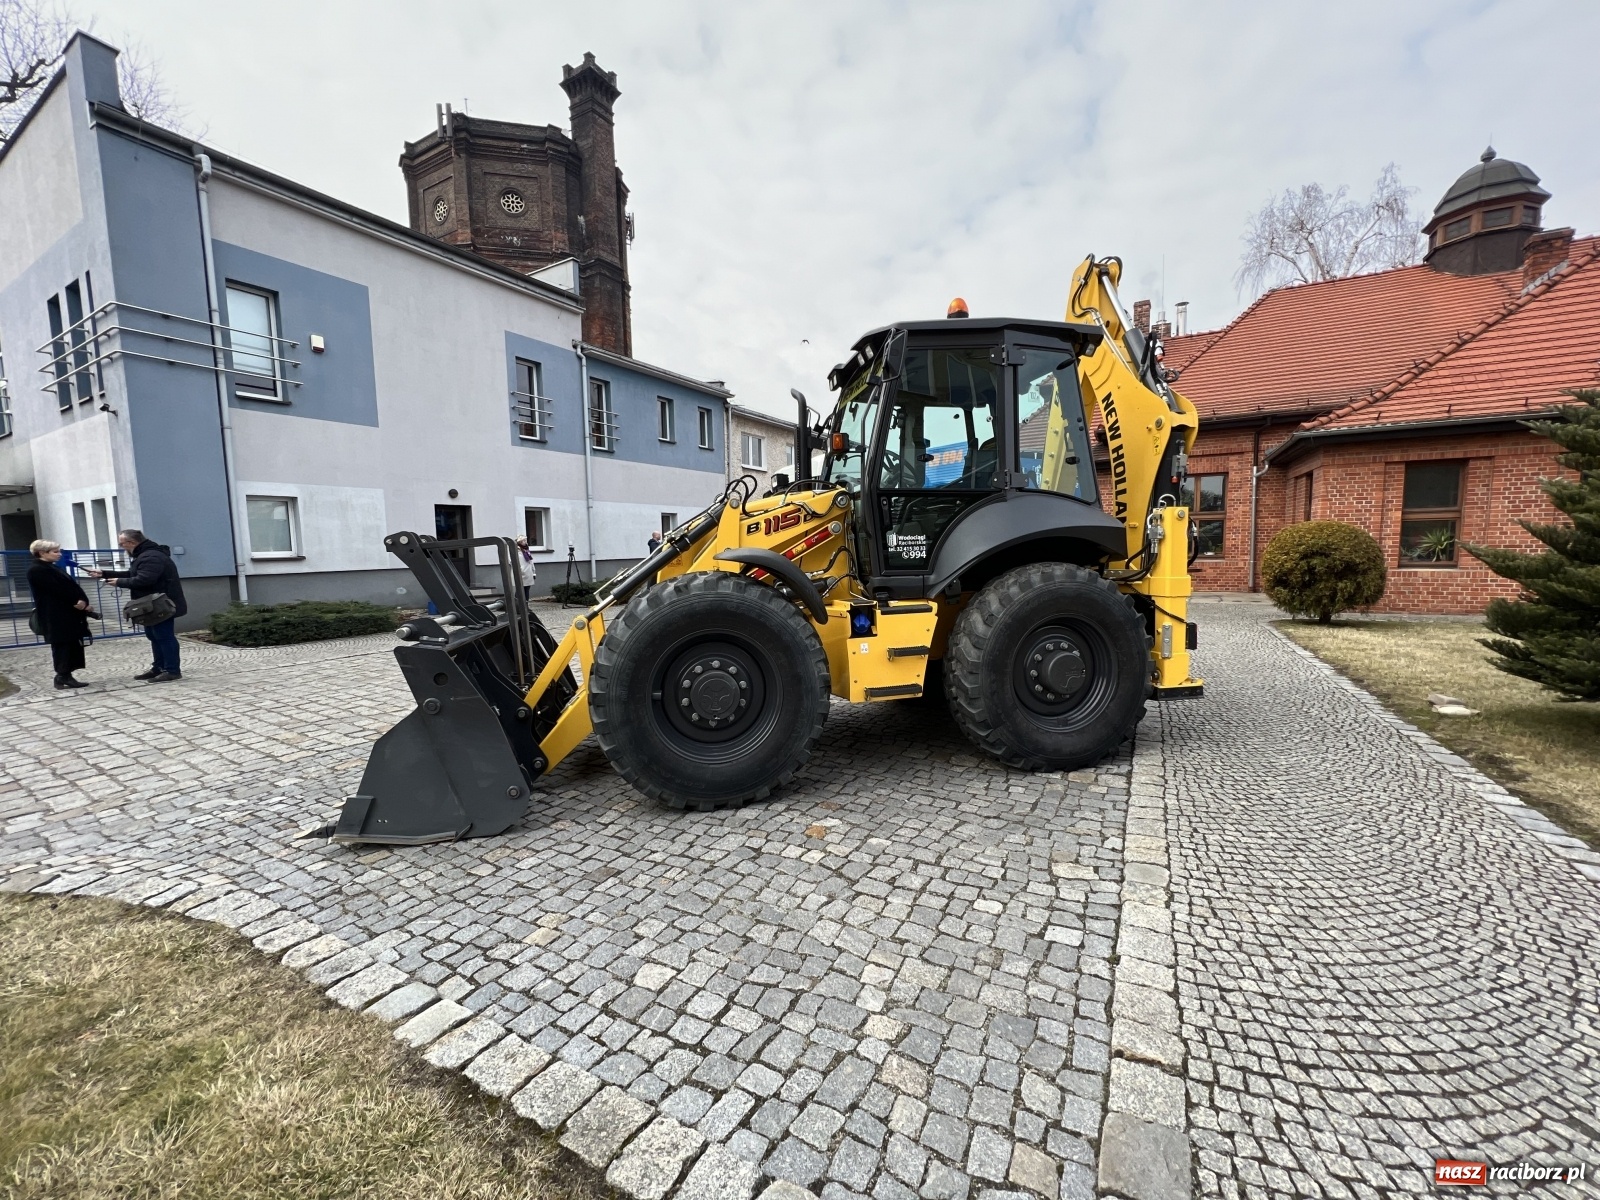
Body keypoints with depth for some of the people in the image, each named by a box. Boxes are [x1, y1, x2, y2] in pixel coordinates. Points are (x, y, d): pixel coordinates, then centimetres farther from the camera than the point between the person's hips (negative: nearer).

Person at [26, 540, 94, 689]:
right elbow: (58, 589, -19)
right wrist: (77, 602, -12)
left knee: (72, 644, 9)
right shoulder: (37, 570, -11)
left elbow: (71, 586, 9)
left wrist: (83, 601, -5)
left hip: (68, 613, 9)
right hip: (56, 616, -9)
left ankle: (65, 676, 15)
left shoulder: (53, 567, 18)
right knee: (63, 645, -5)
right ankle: (63, 677, 1)